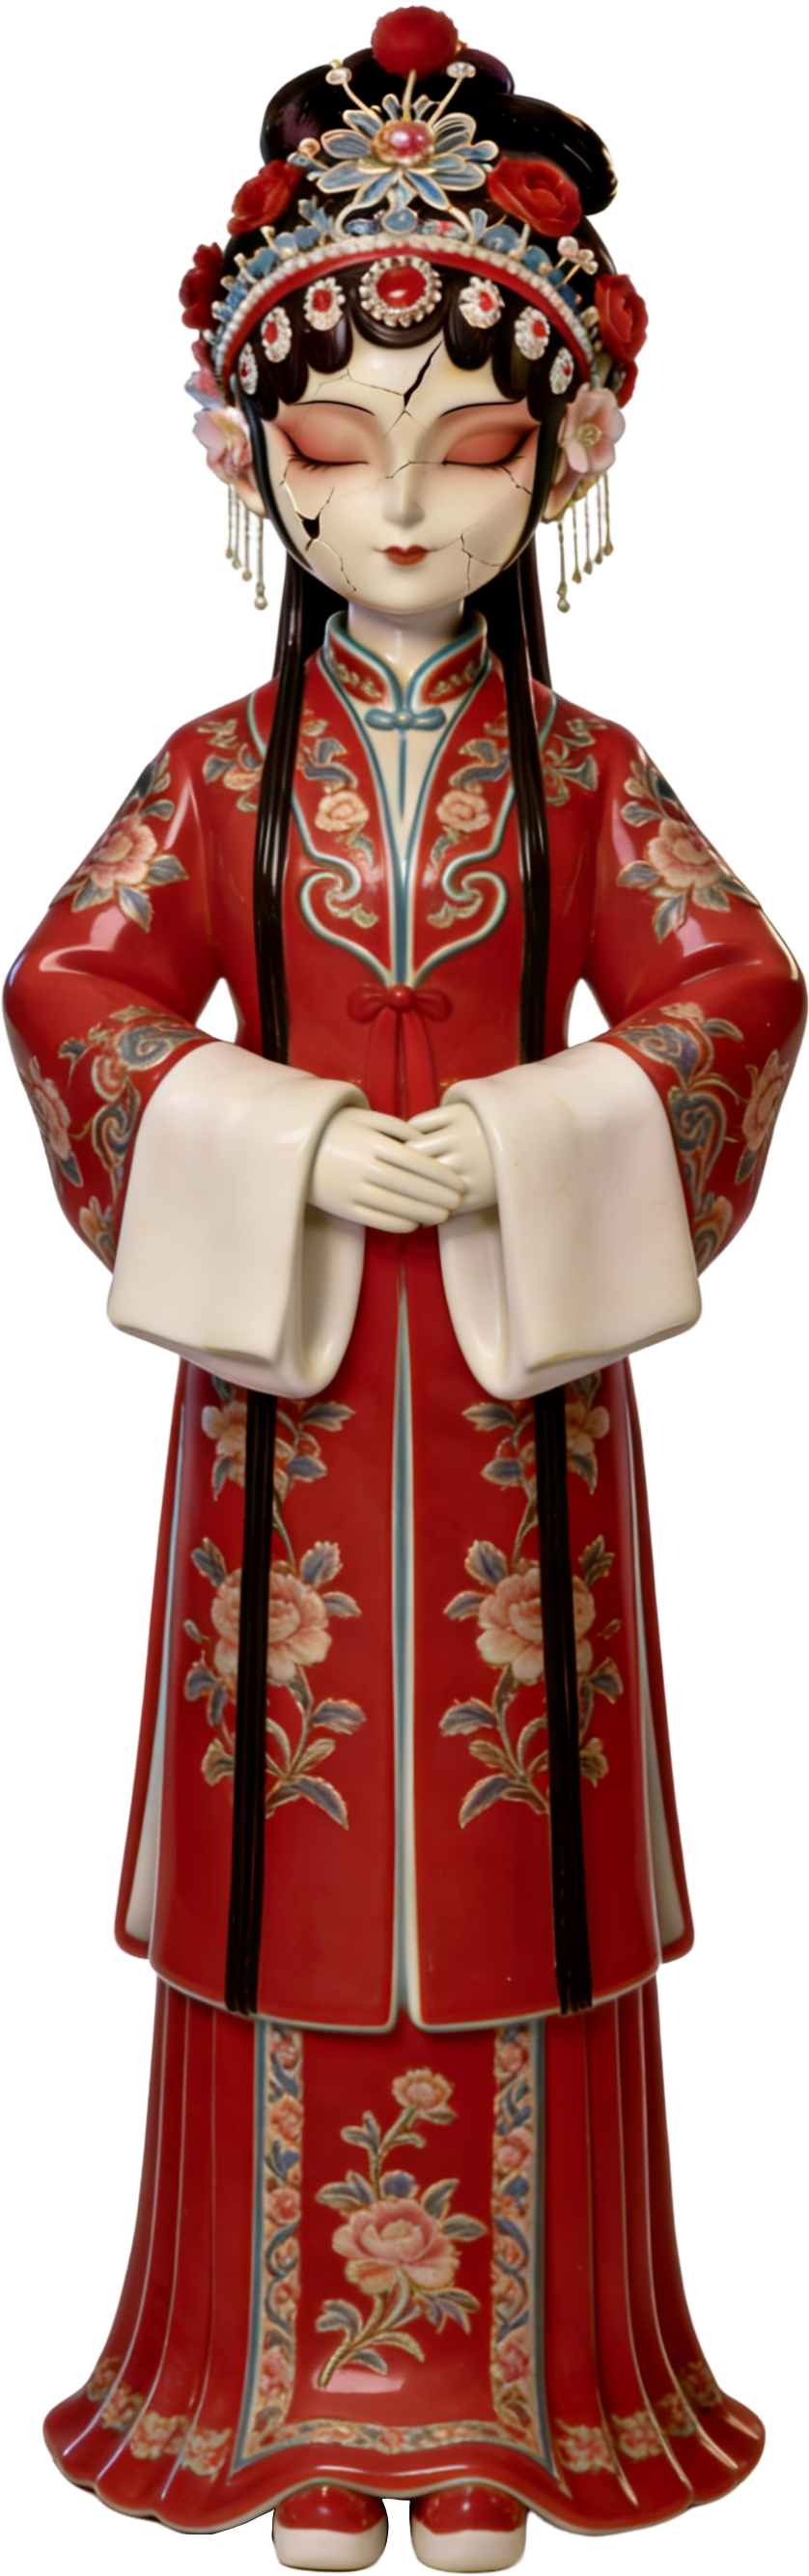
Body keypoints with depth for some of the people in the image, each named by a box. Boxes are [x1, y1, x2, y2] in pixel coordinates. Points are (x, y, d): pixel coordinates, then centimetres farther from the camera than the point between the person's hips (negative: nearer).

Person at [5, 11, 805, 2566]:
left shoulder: (587, 772, 4)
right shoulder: (219, 769, 4)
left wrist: (522, 1151, -15)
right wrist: (291, 1150, -14)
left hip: (518, 1365, 0)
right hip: (288, 1360, 0)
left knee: (509, 1856, 4)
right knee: (301, 1864, 3)